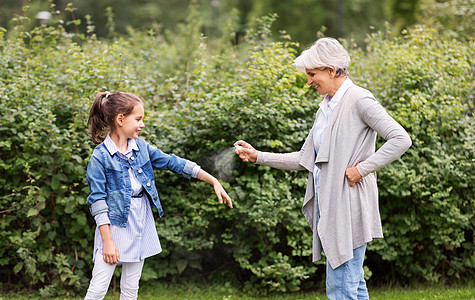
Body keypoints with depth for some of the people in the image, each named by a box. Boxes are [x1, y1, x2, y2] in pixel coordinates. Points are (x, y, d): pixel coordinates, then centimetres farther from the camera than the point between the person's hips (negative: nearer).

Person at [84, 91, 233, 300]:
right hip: (115, 224, -6)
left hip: (140, 223, 6)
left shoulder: (141, 147, 5)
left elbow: (173, 163, 8)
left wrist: (214, 181, 6)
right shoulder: (101, 156, -13)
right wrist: (107, 241, -17)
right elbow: (98, 201, -14)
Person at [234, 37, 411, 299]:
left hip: (348, 208, -9)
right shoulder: (326, 108, 16)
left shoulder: (359, 99, -10)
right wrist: (257, 157, 15)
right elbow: (304, 159, 19)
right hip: (328, 209, 9)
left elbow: (401, 140, -17)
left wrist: (363, 168, -17)